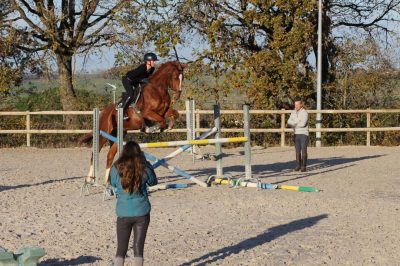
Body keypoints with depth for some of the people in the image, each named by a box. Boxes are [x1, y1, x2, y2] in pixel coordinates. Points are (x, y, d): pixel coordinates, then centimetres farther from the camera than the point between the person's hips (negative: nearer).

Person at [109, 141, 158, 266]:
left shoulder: (116, 169, -8)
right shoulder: (144, 168, -9)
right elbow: (153, 182, 11)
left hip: (123, 214, 1)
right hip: (142, 213, -1)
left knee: (121, 249, 9)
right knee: (138, 248, 6)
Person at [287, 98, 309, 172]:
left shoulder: (304, 113, -14)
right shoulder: (293, 113, 8)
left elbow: (303, 124, -25)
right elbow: (289, 123, 2)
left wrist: (293, 124, -15)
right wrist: (298, 122, -17)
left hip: (304, 134, -6)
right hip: (296, 134, 6)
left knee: (304, 151, -7)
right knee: (297, 151, 5)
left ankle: (304, 166, -1)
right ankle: (298, 166, 11)